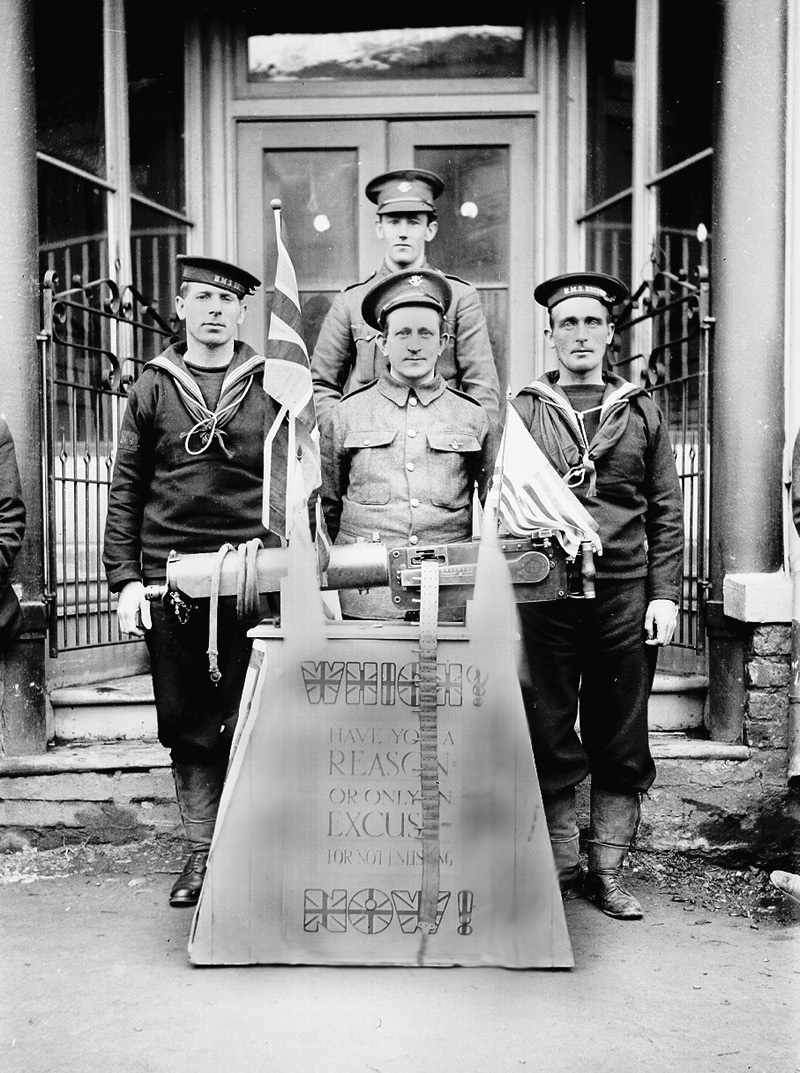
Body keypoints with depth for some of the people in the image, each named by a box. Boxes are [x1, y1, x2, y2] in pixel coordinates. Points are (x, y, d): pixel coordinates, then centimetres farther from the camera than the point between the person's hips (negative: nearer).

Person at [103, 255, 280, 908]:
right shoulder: (153, 387, 9)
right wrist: (125, 577, -1)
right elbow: (126, 489, 8)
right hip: (168, 581, 2)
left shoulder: (273, 386, 7)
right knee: (187, 724, 8)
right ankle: (203, 850, 21)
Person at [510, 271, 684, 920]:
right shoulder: (522, 411, 8)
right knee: (549, 740, 4)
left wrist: (665, 594, 1)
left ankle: (608, 872, 18)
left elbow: (666, 511, 10)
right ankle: (563, 869, 17)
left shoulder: (642, 412, 12)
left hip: (625, 594, 2)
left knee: (622, 744, 6)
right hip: (545, 593, -1)